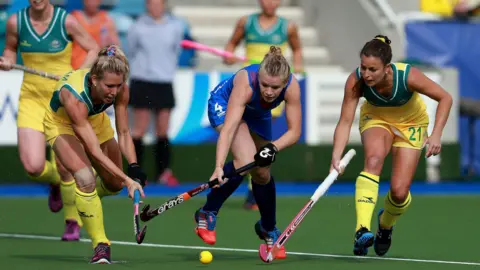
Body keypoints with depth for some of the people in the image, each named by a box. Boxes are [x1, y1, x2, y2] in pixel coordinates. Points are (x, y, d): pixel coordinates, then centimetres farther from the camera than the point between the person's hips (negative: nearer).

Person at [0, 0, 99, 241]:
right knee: (33, 166, -13)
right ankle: (56, 183, 26)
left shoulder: (66, 21, -9)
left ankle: (73, 221, 20)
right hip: (31, 98, 2)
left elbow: (93, 49, 2)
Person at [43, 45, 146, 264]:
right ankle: (100, 245, -17)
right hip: (62, 124, -5)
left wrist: (134, 170, -30)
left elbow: (124, 133, -16)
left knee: (114, 184, 8)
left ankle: (85, 196, 43)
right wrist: (128, 180, -47)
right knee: (85, 178, -28)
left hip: (95, 120, 5)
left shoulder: (119, 89, -29)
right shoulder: (73, 96, -44)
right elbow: (96, 153, -43)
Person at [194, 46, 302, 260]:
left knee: (262, 172, 10)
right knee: (245, 162, -29)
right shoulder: (245, 83, -44)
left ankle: (269, 229, 35)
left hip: (258, 115, 5)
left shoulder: (292, 87, -34)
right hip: (224, 105, -5)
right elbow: (228, 128, -50)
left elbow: (294, 131, -27)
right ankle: (207, 214, -12)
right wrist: (219, 167, -60)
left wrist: (273, 148, -45)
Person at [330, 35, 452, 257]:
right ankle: (362, 230, -42)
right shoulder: (355, 81, -31)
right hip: (376, 119, 0)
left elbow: (445, 98, -24)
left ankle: (386, 223, 29)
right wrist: (336, 156, -45)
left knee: (399, 192, -9)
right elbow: (345, 122, -31)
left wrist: (436, 135, -34)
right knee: (374, 158, -35)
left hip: (410, 124, 0)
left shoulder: (407, 76, -35)